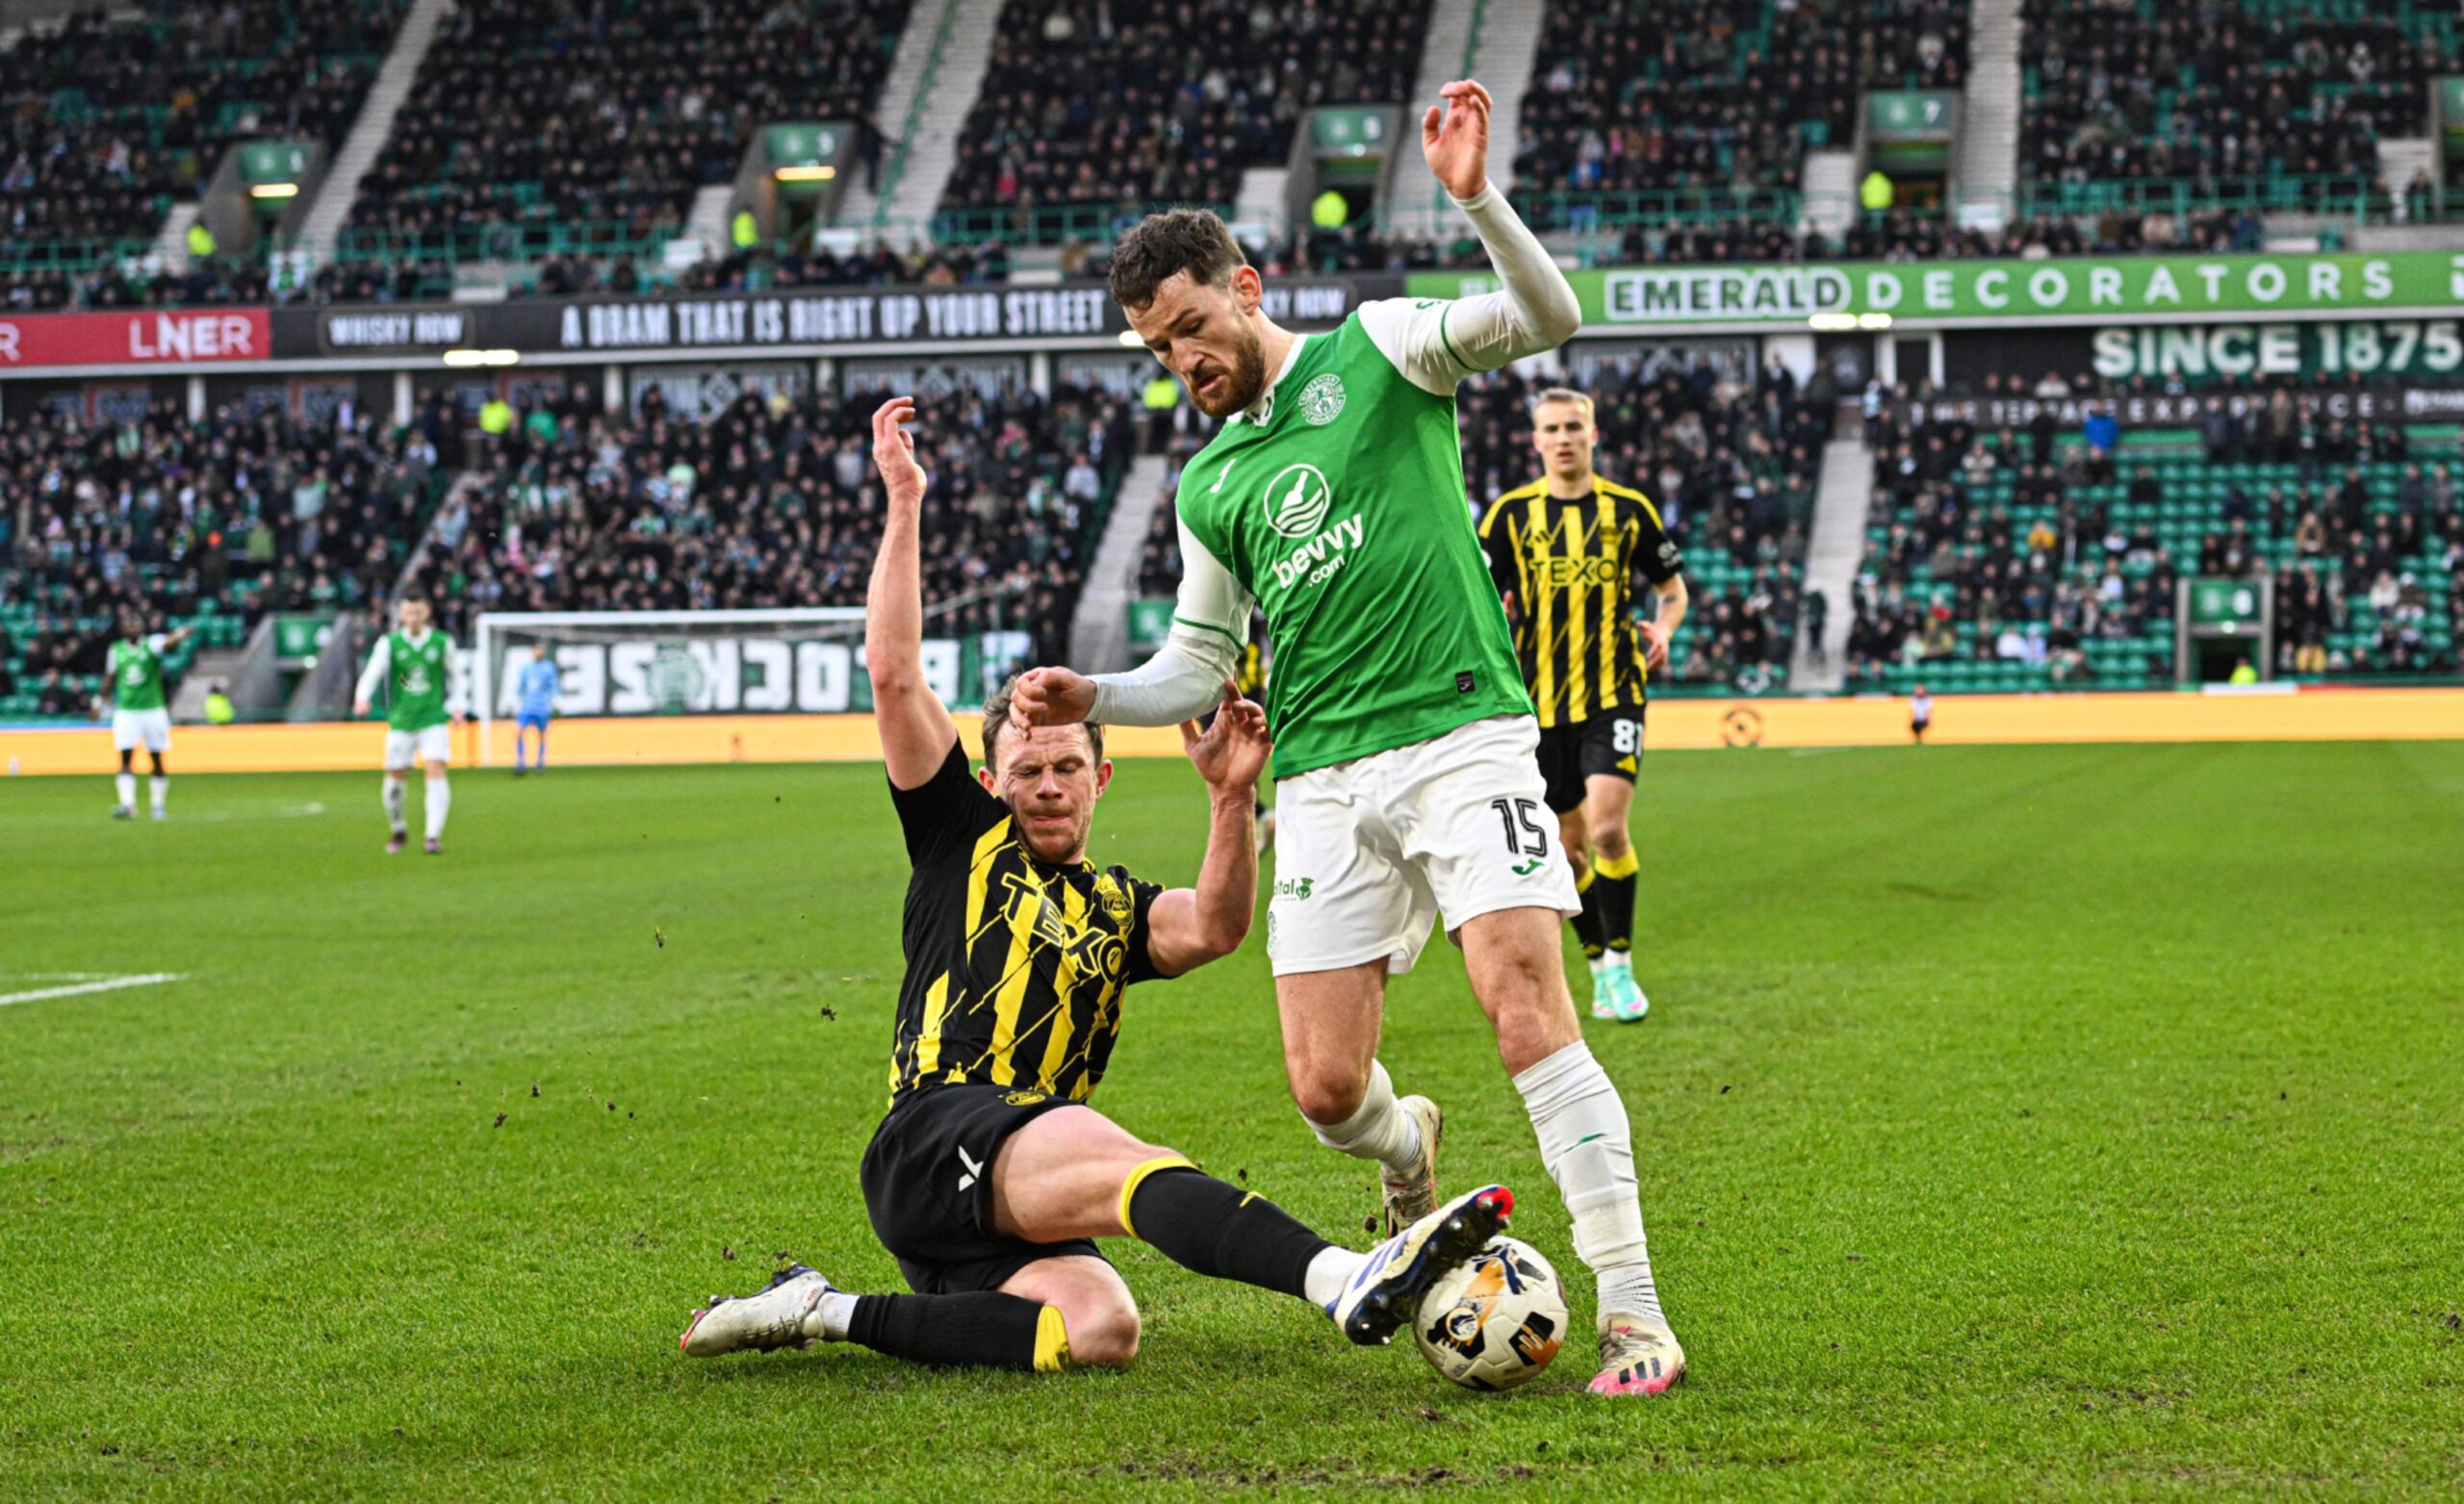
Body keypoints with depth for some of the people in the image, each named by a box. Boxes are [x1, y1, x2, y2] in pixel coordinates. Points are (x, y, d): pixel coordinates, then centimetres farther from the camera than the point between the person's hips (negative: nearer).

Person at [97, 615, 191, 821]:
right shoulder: (116, 650, 5)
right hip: (125, 711, 2)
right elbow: (111, 678, 19)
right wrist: (100, 702, 23)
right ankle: (127, 804, -14)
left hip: (153, 709, -2)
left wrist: (180, 635, -50)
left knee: (157, 759, 5)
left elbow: (167, 643, -28)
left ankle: (159, 804, 16)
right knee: (126, 758, -9)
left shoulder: (151, 644, -6)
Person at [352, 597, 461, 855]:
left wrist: (455, 707, 5)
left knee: (436, 773, -17)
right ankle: (399, 832, 29)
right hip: (401, 723, 1)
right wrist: (362, 698, -32)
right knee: (395, 780, 5)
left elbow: (453, 677, 16)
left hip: (434, 720, -1)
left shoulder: (442, 643, 2)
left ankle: (434, 836, -17)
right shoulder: (389, 644, -1)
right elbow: (373, 672, -14)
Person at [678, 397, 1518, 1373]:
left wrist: (1231, 797, -15)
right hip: (935, 1136, -5)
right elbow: (893, 672, 8)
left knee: (1100, 1330, -27)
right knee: (1125, 1160, -34)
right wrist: (903, 503, 4)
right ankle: (1347, 1280, -60)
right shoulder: (964, 841, 17)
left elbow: (1213, 929, 0)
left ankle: (833, 1315, -16)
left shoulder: (1120, 908, 24)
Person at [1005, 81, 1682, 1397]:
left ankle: (1631, 1310, -13)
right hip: (1323, 781, 5)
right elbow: (1198, 662, 25)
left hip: (1463, 733, -4)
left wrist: (1475, 198, -24)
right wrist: (1092, 699, 7)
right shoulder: (1209, 486, 19)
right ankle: (1406, 1146, 34)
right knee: (1326, 1089, -4)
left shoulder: (1376, 351, 6)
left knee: (1529, 1015, -19)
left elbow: (1545, 316, -9)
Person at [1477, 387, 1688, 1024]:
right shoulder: (1510, 514, 2)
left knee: (1607, 827, -18)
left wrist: (1663, 629, -6)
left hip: (1614, 695, -2)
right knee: (1568, 847, 7)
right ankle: (1599, 967, 23)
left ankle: (1620, 962, -3)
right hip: (1541, 704, 2)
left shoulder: (1629, 510, 3)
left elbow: (1673, 586, 14)